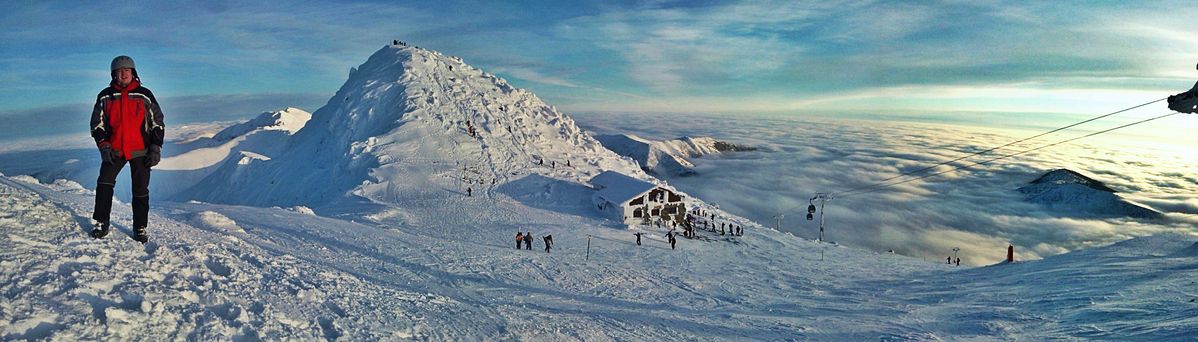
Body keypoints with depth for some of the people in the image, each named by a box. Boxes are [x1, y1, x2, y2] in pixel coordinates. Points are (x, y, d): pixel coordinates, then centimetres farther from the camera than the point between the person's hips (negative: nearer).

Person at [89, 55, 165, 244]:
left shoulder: (144, 95, 3)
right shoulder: (105, 96, 6)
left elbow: (158, 124, 5)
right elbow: (97, 124, 10)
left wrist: (156, 149, -3)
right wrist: (103, 146, -5)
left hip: (140, 151, -1)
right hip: (113, 150, 1)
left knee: (140, 191, 3)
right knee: (104, 184, -9)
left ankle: (140, 228, 11)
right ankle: (101, 223, 3)